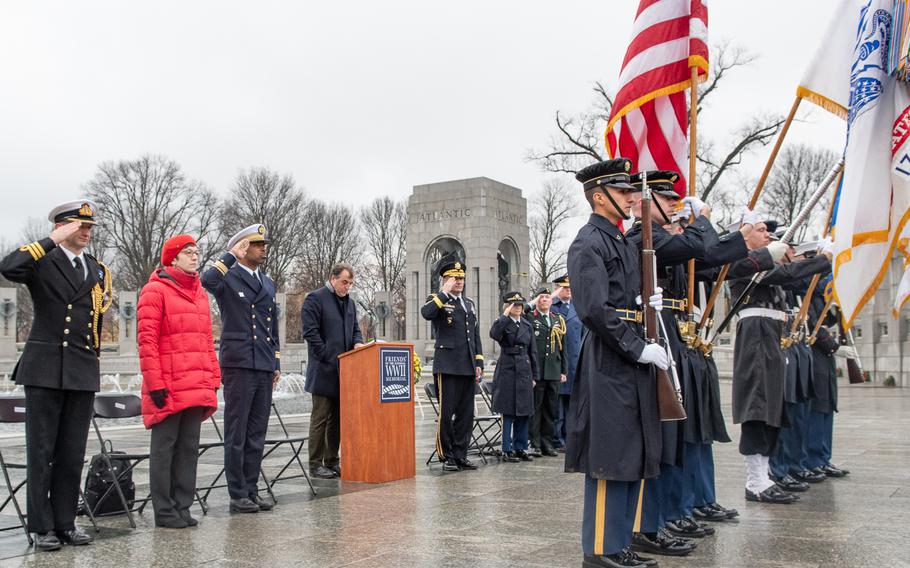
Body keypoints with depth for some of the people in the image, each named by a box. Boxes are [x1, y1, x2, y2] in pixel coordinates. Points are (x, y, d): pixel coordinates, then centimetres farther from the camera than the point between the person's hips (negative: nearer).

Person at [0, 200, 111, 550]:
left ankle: (66, 523, 17)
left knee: (72, 454, 9)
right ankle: (43, 528, 10)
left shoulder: (98, 271, 14)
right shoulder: (42, 262, -1)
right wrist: (53, 241, -19)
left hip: (83, 374, 4)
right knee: (41, 452, 3)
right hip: (45, 370, -4)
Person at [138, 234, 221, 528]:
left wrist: (213, 379, 14)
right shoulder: (155, 290, -5)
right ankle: (164, 512, 11)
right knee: (164, 448, 3)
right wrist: (155, 384, -15)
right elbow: (146, 340, -10)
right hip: (168, 390, -7)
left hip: (197, 390, 7)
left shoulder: (200, 293, 16)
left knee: (189, 448, 11)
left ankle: (182, 507, 20)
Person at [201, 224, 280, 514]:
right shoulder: (228, 278, -2)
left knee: (257, 434, 10)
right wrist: (231, 255, -17)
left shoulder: (268, 283, 18)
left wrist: (276, 364, 17)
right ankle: (238, 495, 7)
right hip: (238, 364, -6)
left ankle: (251, 491, 18)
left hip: (264, 368, 7)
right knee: (237, 433, 0)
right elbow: (206, 281, -27)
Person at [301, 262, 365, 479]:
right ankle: (315, 465, 4)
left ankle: (332, 461, 18)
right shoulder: (315, 298, -6)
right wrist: (328, 357, -15)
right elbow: (310, 332, -12)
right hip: (324, 371, -7)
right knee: (320, 418, -3)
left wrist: (358, 343, -1)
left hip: (343, 371, 7)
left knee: (338, 418, 10)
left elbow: (355, 329, 21)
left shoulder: (349, 302, 17)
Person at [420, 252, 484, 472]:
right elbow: (426, 313, -24)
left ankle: (460, 455, 16)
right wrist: (445, 292, -18)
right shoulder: (438, 300, 0)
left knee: (466, 413, 8)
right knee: (446, 413, -3)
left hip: (468, 367, 6)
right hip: (447, 366, -6)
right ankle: (447, 457, 7)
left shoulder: (469, 304, 19)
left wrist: (479, 363, 11)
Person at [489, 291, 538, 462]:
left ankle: (520, 448, 16)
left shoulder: (527, 325, 12)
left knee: (524, 412, 7)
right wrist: (505, 315, -22)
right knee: (508, 412, -2)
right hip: (507, 371, -5)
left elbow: (532, 352, 14)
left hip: (524, 372, 5)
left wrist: (534, 376, 11)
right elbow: (494, 334, -26)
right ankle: (507, 450, 5)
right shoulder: (503, 323, -1)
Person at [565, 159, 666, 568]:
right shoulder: (588, 243, -11)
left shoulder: (624, 242, 19)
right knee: (608, 459, -4)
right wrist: (639, 349, -18)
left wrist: (646, 303, 5)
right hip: (608, 365, -10)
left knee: (633, 459, 13)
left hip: (633, 364, 10)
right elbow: (595, 309, -20)